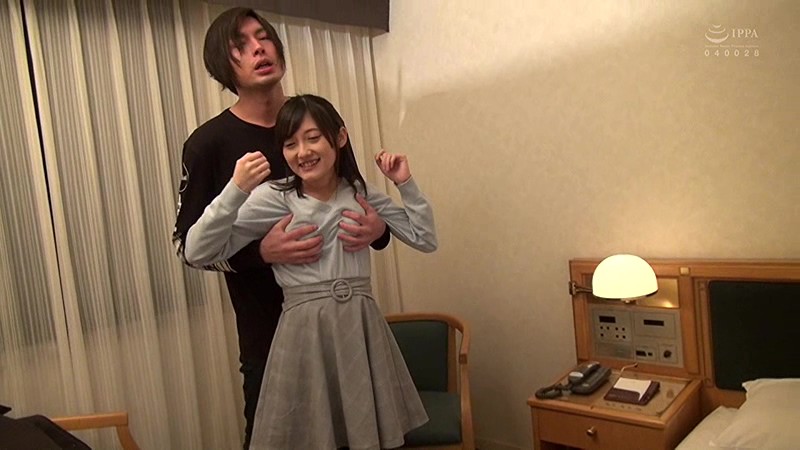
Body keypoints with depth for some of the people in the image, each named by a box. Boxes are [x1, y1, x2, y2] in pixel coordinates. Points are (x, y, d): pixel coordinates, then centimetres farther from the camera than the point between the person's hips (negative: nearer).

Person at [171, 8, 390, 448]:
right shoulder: (209, 144, -7)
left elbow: (360, 204, 12)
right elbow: (187, 243, -5)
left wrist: (377, 229, -12)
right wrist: (261, 252, -22)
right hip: (269, 331, -3)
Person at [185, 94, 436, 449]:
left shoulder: (362, 193, 6)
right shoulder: (272, 198, -5)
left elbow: (425, 239, 9)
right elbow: (198, 253, -13)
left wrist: (405, 183, 0)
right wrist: (236, 189, -23)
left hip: (361, 327, 3)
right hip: (306, 331, -3)